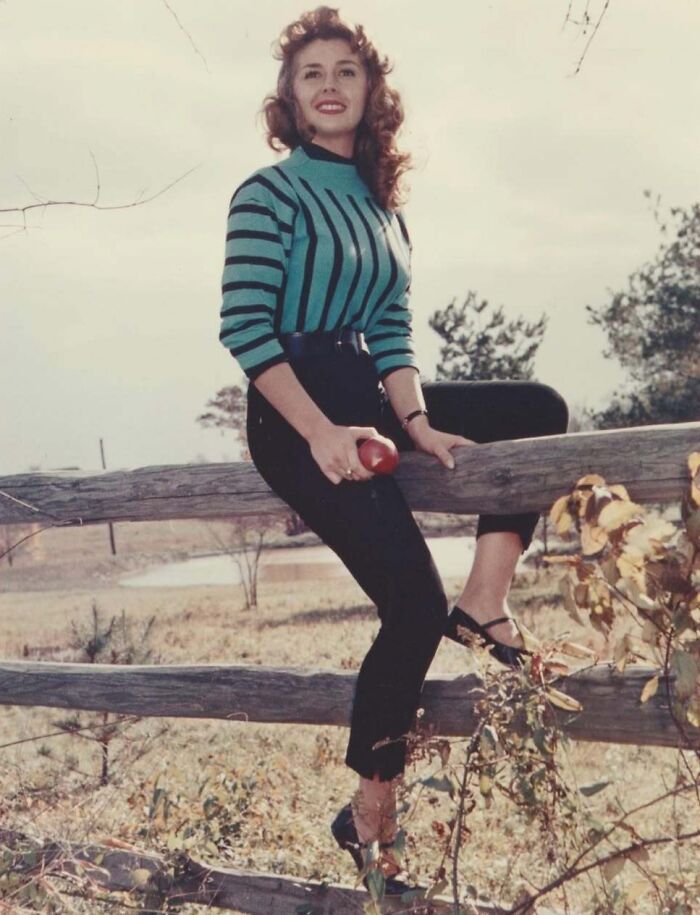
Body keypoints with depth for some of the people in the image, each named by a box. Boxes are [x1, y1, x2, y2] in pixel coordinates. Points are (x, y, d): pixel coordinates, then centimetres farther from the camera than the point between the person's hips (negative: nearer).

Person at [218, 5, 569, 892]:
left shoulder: (380, 203, 15)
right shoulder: (271, 193, -8)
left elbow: (392, 332, 11)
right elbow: (245, 329, -16)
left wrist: (418, 423, -6)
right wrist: (321, 434, -23)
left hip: (365, 396, 8)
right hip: (297, 411, -8)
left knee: (537, 409, -1)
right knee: (414, 601, -14)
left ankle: (484, 599, -8)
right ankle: (371, 814, -1)